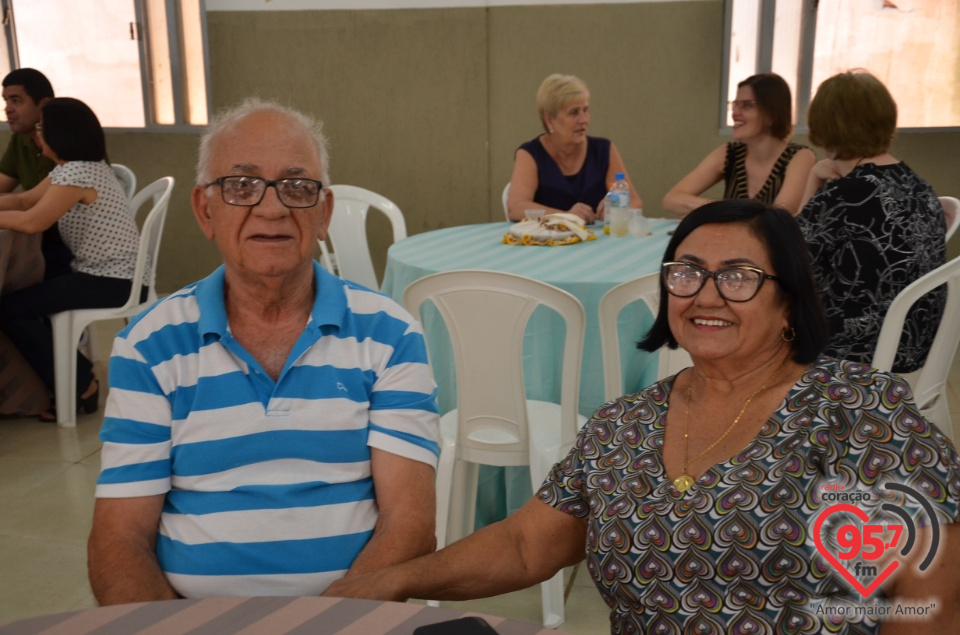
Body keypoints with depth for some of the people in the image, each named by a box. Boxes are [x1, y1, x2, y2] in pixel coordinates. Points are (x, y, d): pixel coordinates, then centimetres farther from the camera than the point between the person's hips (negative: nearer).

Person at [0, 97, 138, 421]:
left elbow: (31, 222, -25)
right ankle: (78, 373, 23)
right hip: (102, 273, 10)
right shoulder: (70, 168, 13)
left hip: (114, 281, -10)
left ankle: (79, 386, 1)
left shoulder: (77, 172, -19)